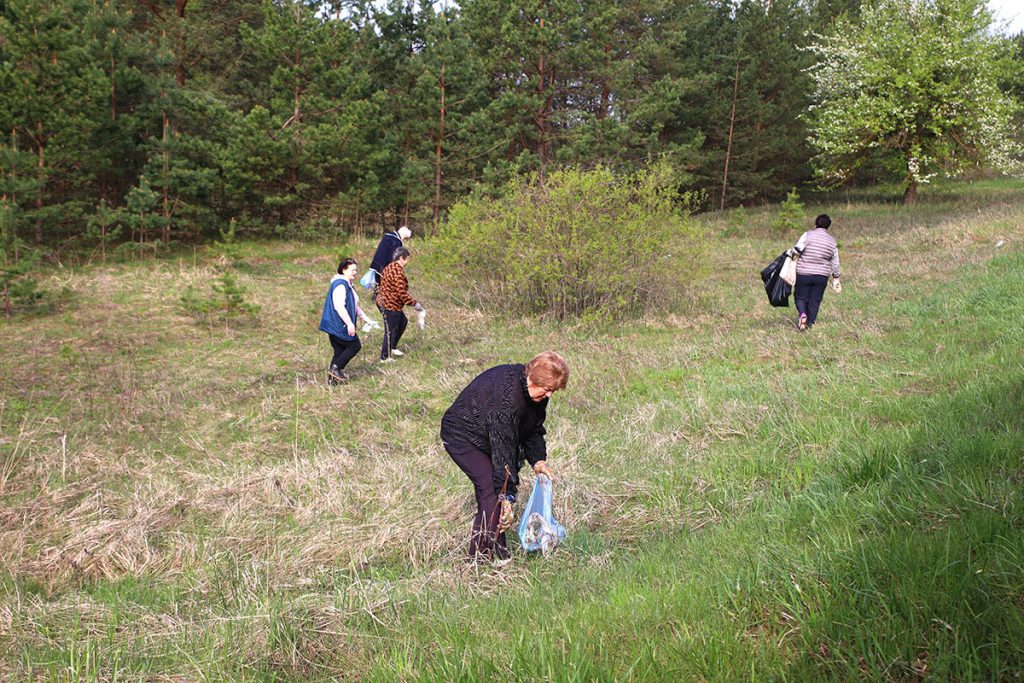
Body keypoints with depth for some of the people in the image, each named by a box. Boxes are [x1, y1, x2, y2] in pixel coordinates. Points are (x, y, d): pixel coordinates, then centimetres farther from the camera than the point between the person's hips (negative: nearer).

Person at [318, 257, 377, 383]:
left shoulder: (348, 286, 19)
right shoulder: (340, 285, -16)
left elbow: (355, 307, 27)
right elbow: (339, 306, -25)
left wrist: (367, 320, 23)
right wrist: (349, 323, -27)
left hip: (337, 326, 10)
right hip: (338, 325, -10)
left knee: (340, 351, 9)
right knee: (355, 346, -3)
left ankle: (332, 378, 11)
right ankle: (336, 367, -3)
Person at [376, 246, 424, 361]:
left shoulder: (389, 268, 10)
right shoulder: (398, 271, -22)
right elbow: (402, 293, -24)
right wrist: (414, 304, -15)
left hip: (383, 302, 10)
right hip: (390, 305, -10)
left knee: (403, 321, 23)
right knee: (391, 330, 2)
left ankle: (392, 347, 28)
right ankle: (385, 357, 14)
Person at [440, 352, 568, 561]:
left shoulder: (536, 392, -8)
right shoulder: (507, 395, -36)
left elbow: (534, 429, 7)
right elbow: (502, 447, -37)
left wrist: (538, 460, -11)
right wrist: (506, 497, -36)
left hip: (487, 437, 9)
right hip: (462, 437, -9)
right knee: (491, 490, -21)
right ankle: (483, 557, -17)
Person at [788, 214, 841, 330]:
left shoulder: (808, 235, -6)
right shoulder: (832, 241, 7)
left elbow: (797, 250, -19)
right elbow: (835, 263, 11)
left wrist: (790, 253, 2)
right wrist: (836, 278, 20)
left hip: (803, 274, -2)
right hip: (822, 276, 3)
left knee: (800, 297, 9)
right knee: (815, 300, 11)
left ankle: (802, 314, -17)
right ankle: (810, 323, 11)